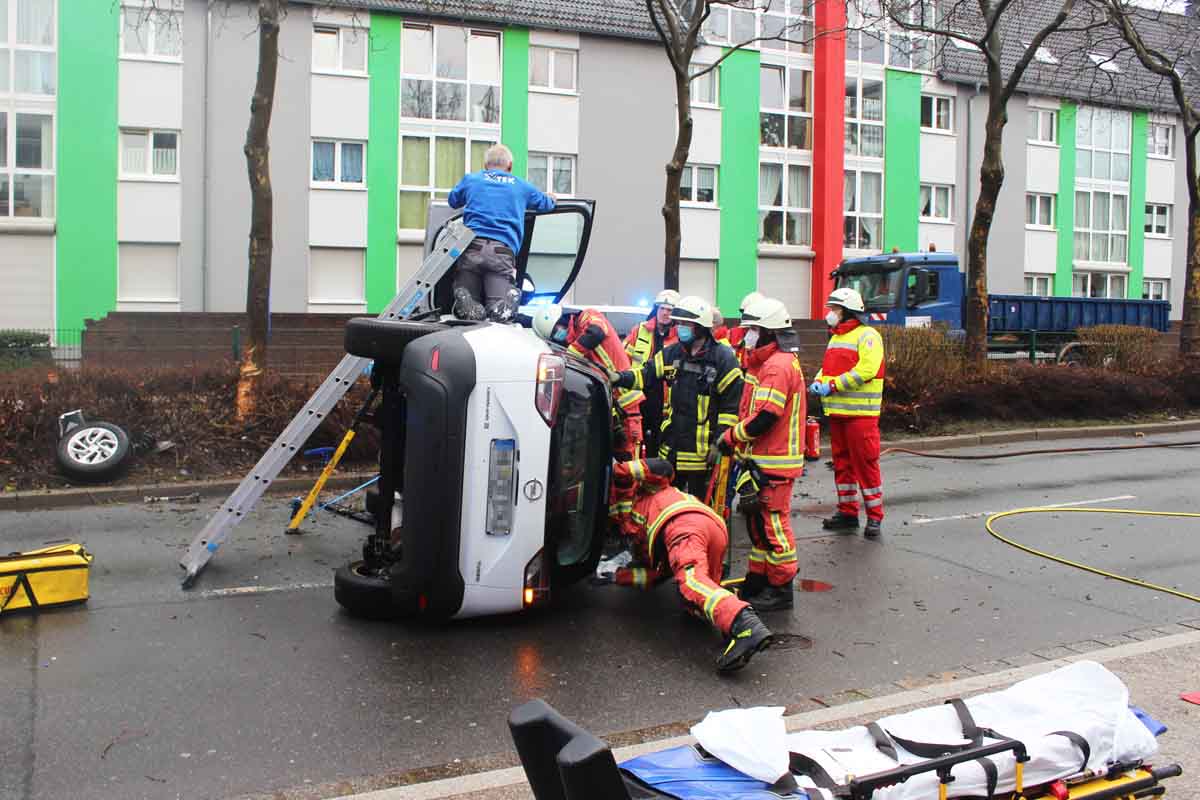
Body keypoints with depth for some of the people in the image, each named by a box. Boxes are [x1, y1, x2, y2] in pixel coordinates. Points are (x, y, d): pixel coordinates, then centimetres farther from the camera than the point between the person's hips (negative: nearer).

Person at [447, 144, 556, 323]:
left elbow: (453, 201, 41)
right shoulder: (521, 186, 23)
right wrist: (551, 198, 64)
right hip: (503, 249, -1)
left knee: (466, 307, 1)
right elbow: (546, 204, 40)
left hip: (472, 246, 1)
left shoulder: (470, 179, 23)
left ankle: (467, 305, -33)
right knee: (501, 310, -13)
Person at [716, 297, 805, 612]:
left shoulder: (778, 365, -18)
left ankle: (781, 589, 6)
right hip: (760, 459, 11)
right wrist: (735, 440, 9)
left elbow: (765, 417, -25)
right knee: (758, 522, 17)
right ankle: (758, 580, 29)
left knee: (773, 524, -3)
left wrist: (731, 437, -14)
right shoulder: (765, 363, 17)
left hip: (774, 463, -11)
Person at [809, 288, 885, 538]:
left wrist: (832, 386, -21)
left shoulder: (867, 336, -9)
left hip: (860, 413, -9)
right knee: (842, 463, 13)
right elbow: (828, 367, 23)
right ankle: (847, 512, 22)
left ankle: (875, 516, 3)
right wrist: (819, 381, 1)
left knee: (865, 463, -5)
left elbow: (865, 370, -21)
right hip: (837, 412, 9)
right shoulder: (836, 337, 19)